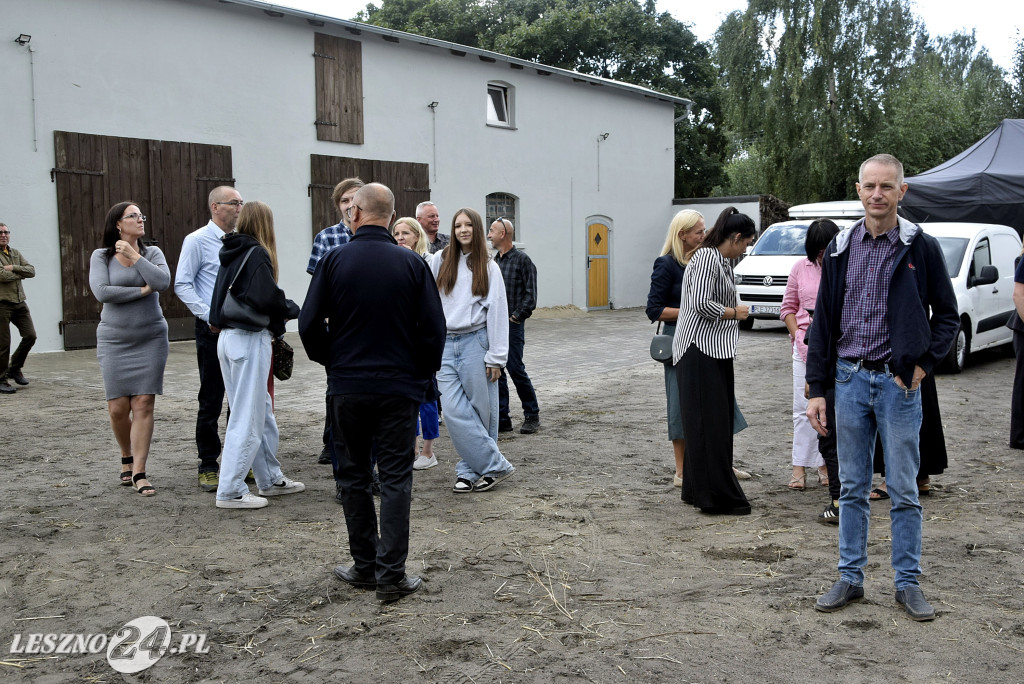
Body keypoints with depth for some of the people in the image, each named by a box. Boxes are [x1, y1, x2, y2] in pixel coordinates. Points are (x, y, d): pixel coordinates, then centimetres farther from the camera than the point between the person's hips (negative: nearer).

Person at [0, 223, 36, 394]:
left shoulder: (15, 253, 16)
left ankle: (15, 368, 21)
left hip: (19, 302, 6)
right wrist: (20, 274, -2)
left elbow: (32, 271, 6)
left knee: (30, 336, 0)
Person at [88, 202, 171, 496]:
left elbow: (162, 282, -14)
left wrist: (134, 255, -10)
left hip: (151, 338, 1)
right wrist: (142, 290, -9)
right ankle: (127, 458, 26)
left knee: (144, 404, -5)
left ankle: (139, 472, 0)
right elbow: (102, 292, -14)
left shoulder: (152, 253, 5)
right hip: (114, 339, 0)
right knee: (118, 407, -1)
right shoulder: (101, 256, 2)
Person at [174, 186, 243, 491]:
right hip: (214, 329, -5)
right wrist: (209, 316, -16)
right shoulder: (197, 241, -4)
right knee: (211, 400, 0)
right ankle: (208, 466, 9)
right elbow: (182, 285, -8)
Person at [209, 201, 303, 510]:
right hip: (250, 339, -9)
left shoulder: (231, 254, 13)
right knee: (248, 417, -3)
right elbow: (266, 298, -22)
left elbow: (228, 297, 12)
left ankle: (270, 479, 26)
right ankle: (230, 491, 0)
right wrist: (291, 308, -3)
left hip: (228, 337, 9)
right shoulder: (257, 254, -12)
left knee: (262, 411, 17)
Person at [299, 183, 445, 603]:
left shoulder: (335, 261, -5)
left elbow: (309, 324, -4)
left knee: (354, 475, 13)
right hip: (400, 387, 0)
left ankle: (365, 566, 20)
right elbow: (434, 328, -3)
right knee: (395, 477, 4)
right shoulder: (412, 264, -4)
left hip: (347, 387, 0)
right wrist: (424, 373, 13)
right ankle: (392, 575, 3)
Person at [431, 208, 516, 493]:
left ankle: (471, 468, 12)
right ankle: (495, 465, 1)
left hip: (476, 343, -2)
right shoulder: (440, 261, 8)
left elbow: (497, 311, -1)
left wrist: (496, 356, -6)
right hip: (446, 344, 2)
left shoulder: (488, 267, 3)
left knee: (480, 411, 1)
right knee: (454, 411, -6)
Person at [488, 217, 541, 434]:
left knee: (516, 369, -6)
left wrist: (518, 316, -12)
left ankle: (532, 416, 9)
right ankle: (501, 419, 11)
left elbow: (530, 293, -9)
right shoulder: (494, 261, 14)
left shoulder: (522, 259, -6)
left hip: (512, 325, -7)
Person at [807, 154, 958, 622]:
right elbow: (823, 322, 7)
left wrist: (924, 363, -8)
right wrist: (817, 389, 3)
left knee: (904, 490, 4)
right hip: (850, 378, 3)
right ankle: (850, 578, 20)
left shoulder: (921, 248, -2)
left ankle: (907, 583, 17)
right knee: (852, 487, 10)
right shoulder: (840, 249, 5)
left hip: (899, 382, -2)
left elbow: (948, 315, 5)